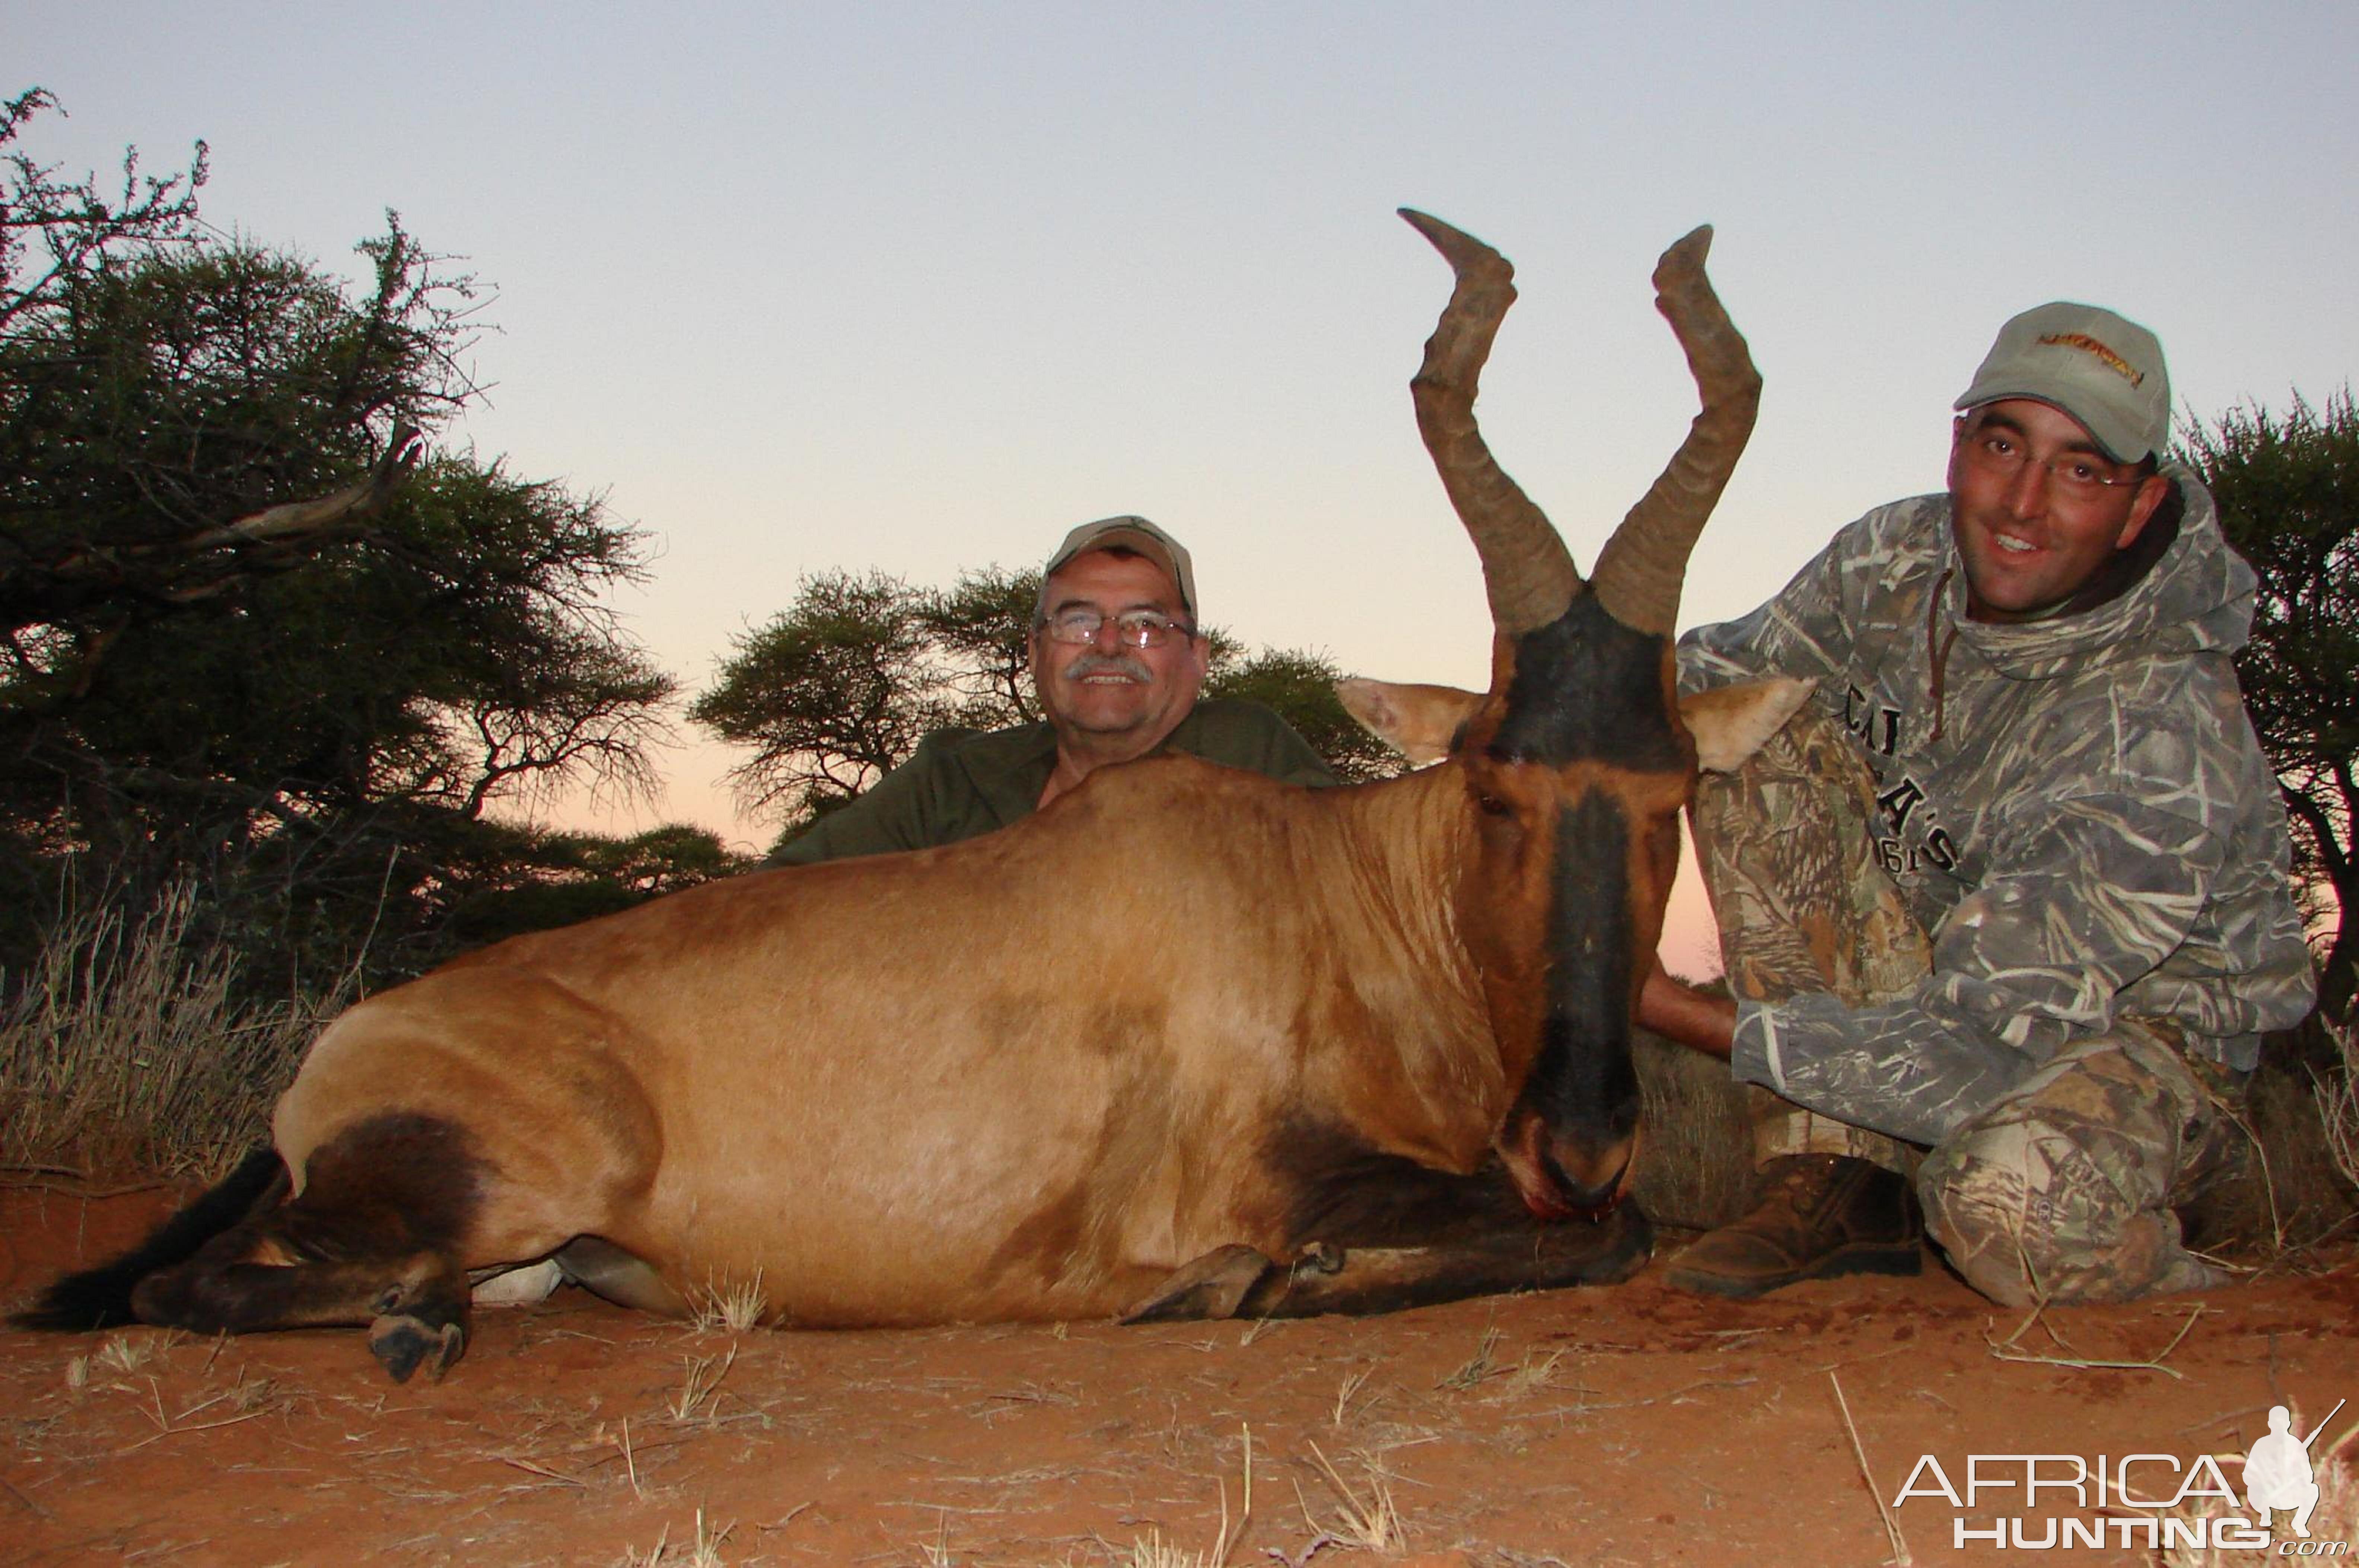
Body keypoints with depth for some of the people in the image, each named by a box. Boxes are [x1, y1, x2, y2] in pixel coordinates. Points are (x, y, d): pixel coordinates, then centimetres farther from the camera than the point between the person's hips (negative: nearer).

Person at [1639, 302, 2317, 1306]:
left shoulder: (2165, 744, -30)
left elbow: (1975, 1051, -32)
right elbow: (1713, 677, 5)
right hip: (1926, 959, 6)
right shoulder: (1897, 557, -11)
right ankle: (1838, 1185, -13)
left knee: (2014, 1203, -41)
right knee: (1760, 741, -18)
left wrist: (1680, 1013, -28)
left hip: (2127, 1031, -6)